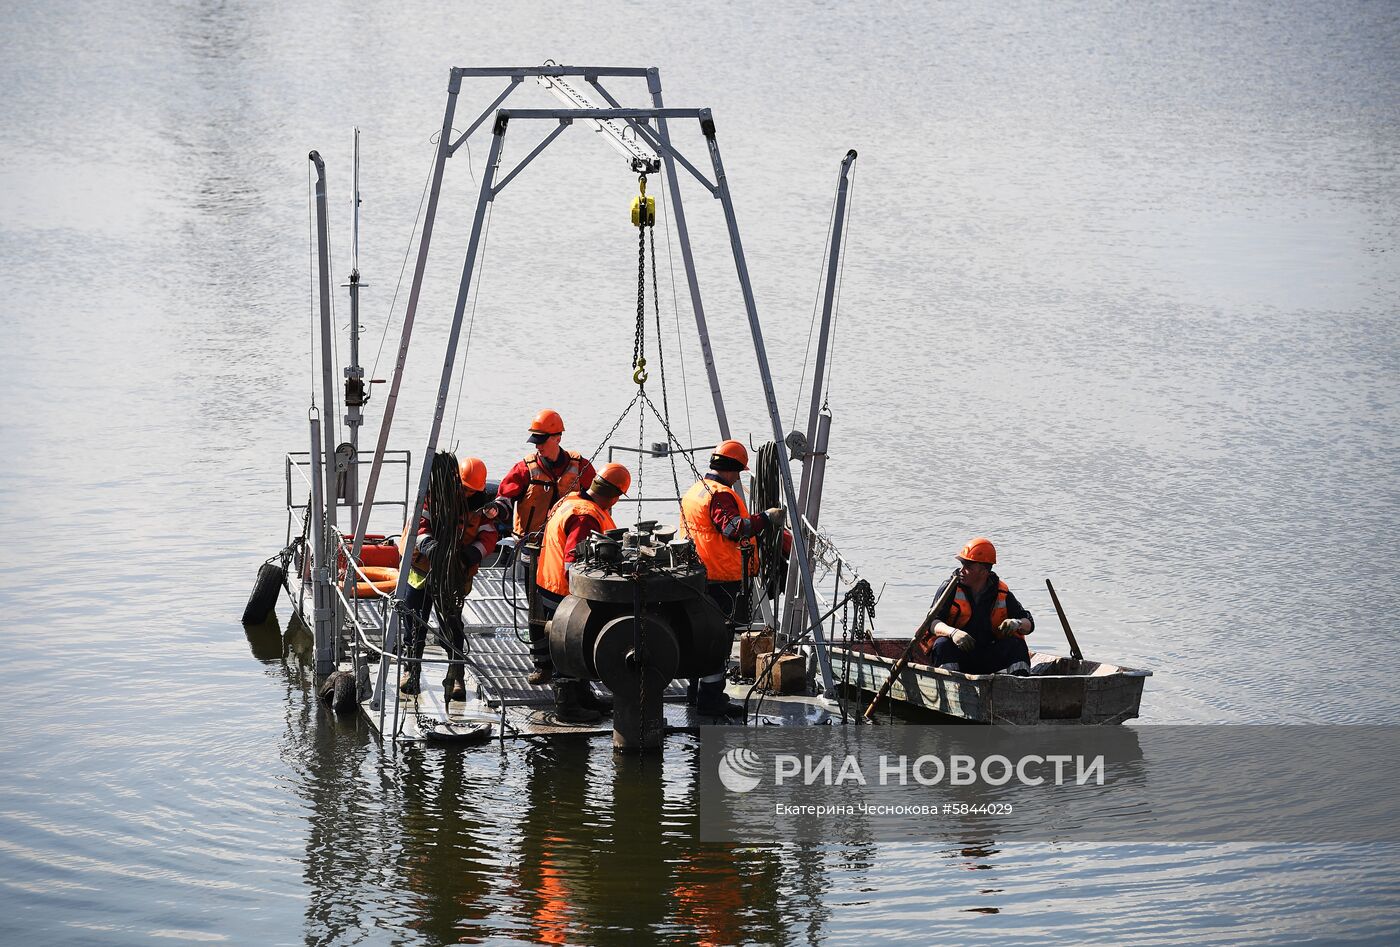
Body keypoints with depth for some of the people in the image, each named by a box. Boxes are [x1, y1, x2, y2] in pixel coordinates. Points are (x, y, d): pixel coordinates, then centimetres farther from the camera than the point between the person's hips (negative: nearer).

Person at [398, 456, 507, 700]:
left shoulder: (482, 505, -4)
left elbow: (488, 537, -9)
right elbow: (419, 523, -15)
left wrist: (471, 554, -30)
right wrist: (428, 545, -35)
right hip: (422, 568, 0)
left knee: (452, 625, -3)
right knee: (415, 624, 8)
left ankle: (456, 676, 6)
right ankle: (411, 671, 23)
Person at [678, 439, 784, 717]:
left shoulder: (694, 491, 14)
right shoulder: (721, 495, -17)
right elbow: (734, 528, -31)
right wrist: (766, 518, -28)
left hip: (698, 577, 10)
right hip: (722, 579, -10)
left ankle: (698, 691, 29)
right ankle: (710, 700, -3)